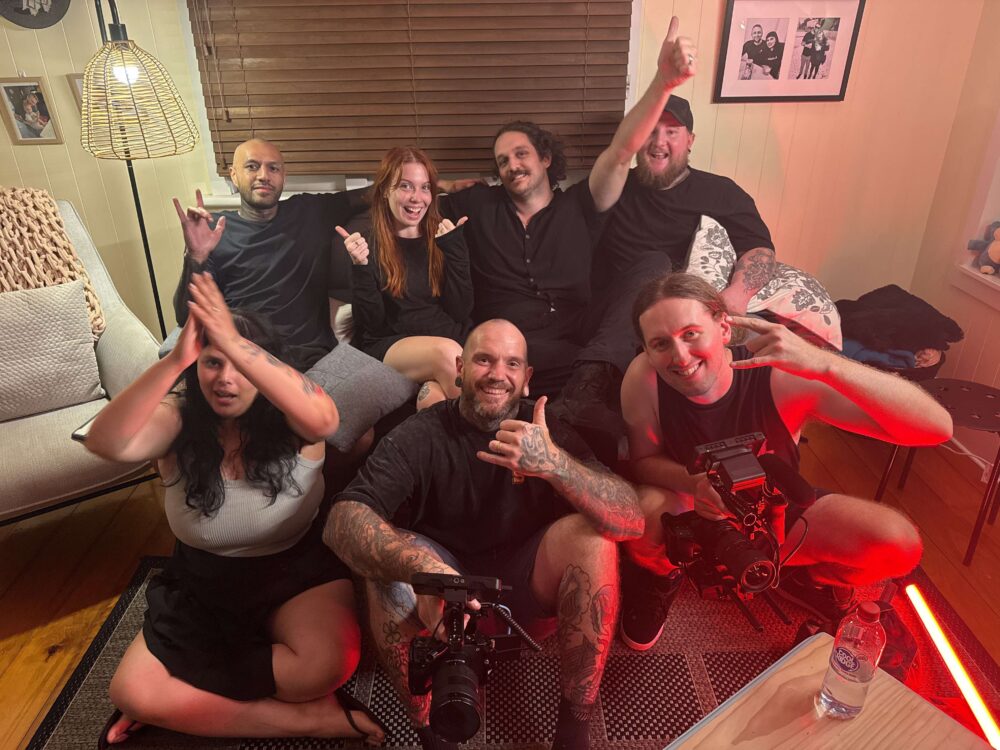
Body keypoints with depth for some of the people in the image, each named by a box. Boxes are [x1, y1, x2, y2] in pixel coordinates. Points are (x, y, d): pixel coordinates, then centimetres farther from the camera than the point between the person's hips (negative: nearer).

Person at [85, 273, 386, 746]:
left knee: (326, 664, -29)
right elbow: (106, 444, -30)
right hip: (202, 584, 3)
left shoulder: (290, 422, -15)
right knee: (131, 691, -15)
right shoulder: (177, 421, -9)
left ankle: (181, 702, -4)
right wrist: (175, 359, -44)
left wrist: (234, 343, -47)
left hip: (298, 573, -2)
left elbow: (324, 419, -41)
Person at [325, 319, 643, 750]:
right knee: (389, 566, -29)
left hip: (527, 589, 1)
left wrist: (553, 463, -43)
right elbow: (343, 520, -27)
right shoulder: (419, 436, -13)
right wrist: (424, 567, -48)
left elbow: (632, 520, -23)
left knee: (590, 533, -25)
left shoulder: (547, 432, -9)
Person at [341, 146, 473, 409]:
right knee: (446, 351, -33)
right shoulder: (364, 241, 5)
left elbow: (461, 311, 3)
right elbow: (371, 321, -1)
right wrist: (361, 267, -15)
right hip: (388, 347, 0)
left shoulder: (443, 237, 12)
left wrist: (454, 250, -4)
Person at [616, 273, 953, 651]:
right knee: (645, 509, -34)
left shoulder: (782, 377, -32)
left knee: (897, 543, -21)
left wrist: (823, 363, -52)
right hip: (689, 511, 0)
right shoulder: (644, 377, -28)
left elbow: (936, 427, -37)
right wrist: (694, 483, -38)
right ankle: (657, 575, 4)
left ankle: (792, 573, 12)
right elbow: (644, 460, -15)